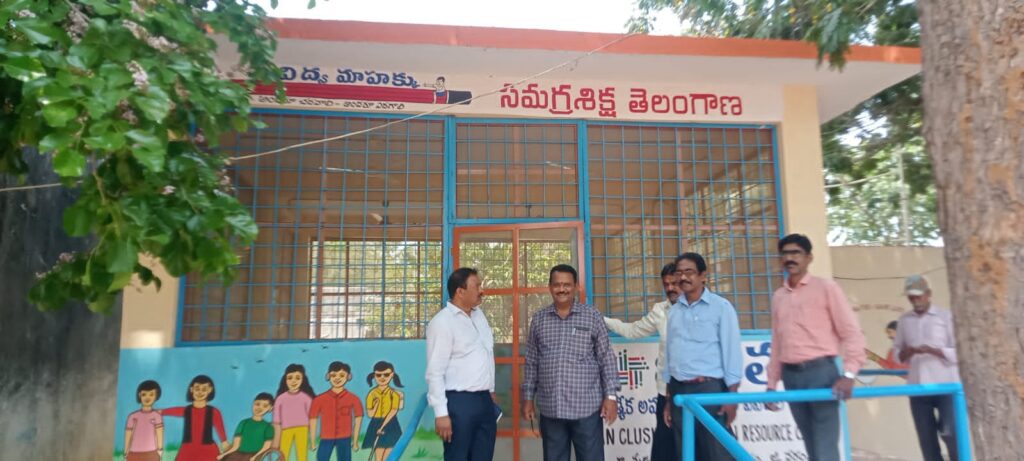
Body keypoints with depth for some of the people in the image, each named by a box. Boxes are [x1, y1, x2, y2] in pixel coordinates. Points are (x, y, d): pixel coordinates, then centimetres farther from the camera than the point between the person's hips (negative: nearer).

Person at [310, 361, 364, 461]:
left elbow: (358, 418, 3)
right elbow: (313, 419, 2)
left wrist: (355, 441, 6)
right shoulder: (320, 399, -5)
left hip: (344, 439, 0)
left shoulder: (353, 399, -4)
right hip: (326, 438, 0)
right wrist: (313, 441, 6)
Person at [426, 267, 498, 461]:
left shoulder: (479, 314, 10)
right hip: (459, 402, -7)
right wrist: (441, 413, -19)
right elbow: (435, 373, -16)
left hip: (484, 400, 7)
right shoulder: (442, 322, -14)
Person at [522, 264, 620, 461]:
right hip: (550, 409, 3)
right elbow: (532, 363, 10)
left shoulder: (592, 316, -1)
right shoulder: (538, 319, 6)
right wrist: (528, 397, 9)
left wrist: (611, 395, -5)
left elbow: (607, 359, 0)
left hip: (586, 407, -2)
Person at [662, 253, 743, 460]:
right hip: (679, 390, 5)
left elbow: (731, 350, -4)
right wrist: (668, 399, 13)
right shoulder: (673, 311, 13)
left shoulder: (721, 306, 0)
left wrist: (731, 395, -9)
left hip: (710, 388, -5)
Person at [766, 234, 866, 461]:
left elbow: (852, 332, -5)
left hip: (820, 372, -5)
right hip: (791, 376, 5)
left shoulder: (826, 287, 1)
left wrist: (849, 374, -15)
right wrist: (772, 383, 13)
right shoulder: (778, 296, 14)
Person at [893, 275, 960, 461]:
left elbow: (958, 352, -4)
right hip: (917, 388, 3)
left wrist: (933, 350, -19)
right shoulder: (904, 320, 10)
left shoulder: (946, 316, 0)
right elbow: (897, 353, 12)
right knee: (927, 439, 6)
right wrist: (905, 353, -11)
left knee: (951, 435, -7)